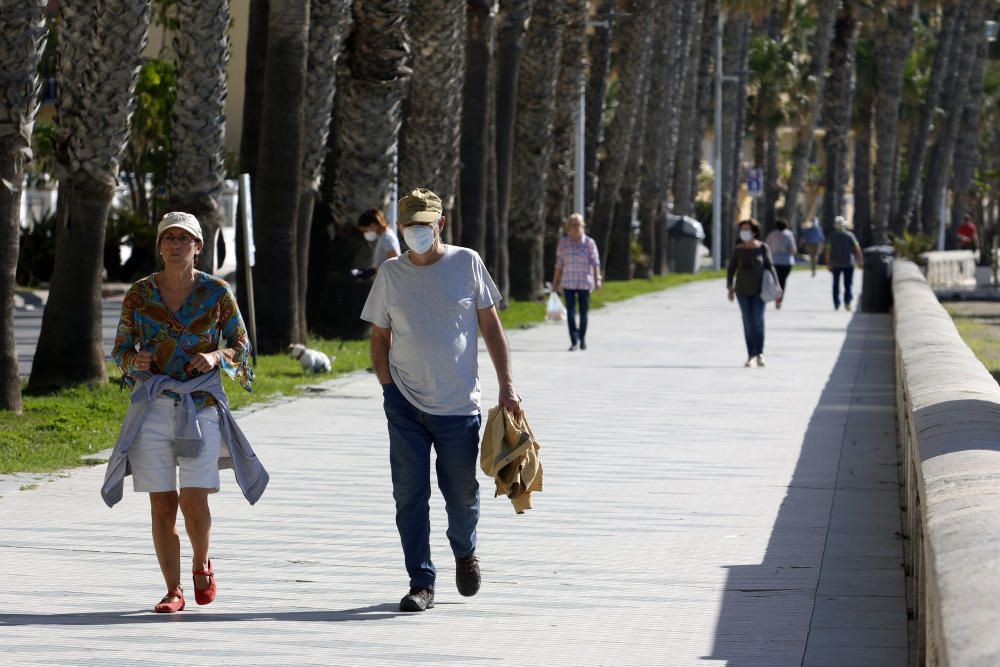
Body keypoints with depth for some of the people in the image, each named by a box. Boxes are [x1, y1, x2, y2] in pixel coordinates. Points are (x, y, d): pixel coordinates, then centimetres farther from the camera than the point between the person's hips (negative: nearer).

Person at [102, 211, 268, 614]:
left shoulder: (217, 293, 1)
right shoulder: (139, 294, 4)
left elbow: (241, 347, 7)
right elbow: (120, 351, 9)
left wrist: (216, 357, -14)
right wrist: (136, 360, -14)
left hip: (201, 404, -1)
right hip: (153, 406, 1)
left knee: (194, 501, -10)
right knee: (162, 504, 0)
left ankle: (201, 564, 20)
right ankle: (173, 591, 10)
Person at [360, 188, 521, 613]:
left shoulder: (467, 264, 0)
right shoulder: (390, 273, 4)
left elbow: (490, 327, 4)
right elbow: (379, 337, 11)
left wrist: (506, 385, -1)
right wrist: (388, 388, 0)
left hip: (459, 404, -1)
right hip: (406, 403, 1)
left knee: (462, 493, 7)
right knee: (410, 495, -3)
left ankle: (464, 552, 38)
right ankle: (421, 584, 4)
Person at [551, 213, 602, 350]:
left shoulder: (589, 242, 1)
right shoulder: (563, 242, 5)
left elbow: (595, 262, -3)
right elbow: (559, 263, 9)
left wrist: (597, 279, -13)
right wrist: (555, 282, 9)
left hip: (585, 283, 0)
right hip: (568, 282, 0)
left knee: (584, 312, 7)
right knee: (571, 312, -8)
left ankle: (582, 340, 22)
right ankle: (573, 341, -10)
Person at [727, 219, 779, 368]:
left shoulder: (762, 248, -2)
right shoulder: (738, 249, 2)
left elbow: (769, 267, -1)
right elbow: (731, 269, 6)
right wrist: (730, 288, -1)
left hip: (759, 290, -2)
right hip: (742, 291, 2)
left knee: (758, 321, -8)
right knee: (747, 322, 0)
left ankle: (759, 353, 6)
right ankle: (751, 356, 4)